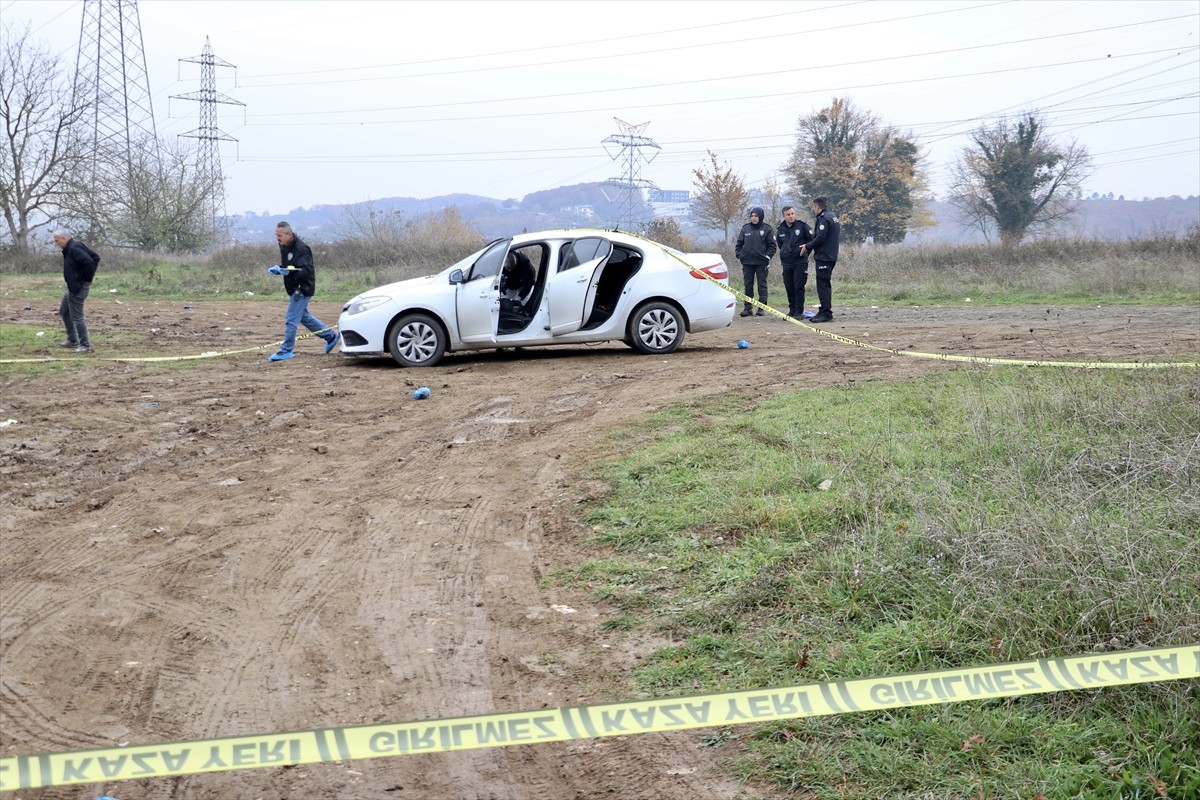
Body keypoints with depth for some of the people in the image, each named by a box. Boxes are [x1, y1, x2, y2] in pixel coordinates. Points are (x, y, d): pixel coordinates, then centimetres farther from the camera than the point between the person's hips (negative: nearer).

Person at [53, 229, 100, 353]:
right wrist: (89, 275, 7)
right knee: (64, 312, 22)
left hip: (78, 288, -11)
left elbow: (89, 261, -32)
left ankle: (85, 345, 0)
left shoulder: (74, 249, -20)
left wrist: (88, 279, -20)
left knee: (77, 317, -6)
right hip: (72, 287, 11)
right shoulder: (70, 249, 10)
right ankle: (72, 340, 31)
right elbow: (95, 258, 12)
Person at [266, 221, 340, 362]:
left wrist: (289, 271, -41)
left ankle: (286, 350, -1)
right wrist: (278, 269, 0)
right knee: (304, 316, 20)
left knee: (291, 320, -9)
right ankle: (331, 335, 31)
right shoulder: (284, 247, 8)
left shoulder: (301, 249, -22)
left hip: (302, 289, -10)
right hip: (294, 289, 10)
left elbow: (306, 271, -28)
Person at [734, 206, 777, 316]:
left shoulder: (766, 229, 0)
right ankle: (747, 307, 9)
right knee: (748, 285, 5)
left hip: (761, 262, -3)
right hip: (747, 262, 3)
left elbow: (772, 245, 1)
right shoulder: (745, 228, 7)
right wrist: (739, 255, 1)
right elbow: (739, 243, 12)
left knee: (762, 285, 1)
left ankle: (762, 307, 5)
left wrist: (767, 256, -9)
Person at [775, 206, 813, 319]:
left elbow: (812, 240, 3)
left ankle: (799, 312, -2)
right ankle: (792, 310, 16)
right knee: (789, 287, 6)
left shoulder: (802, 225, -3)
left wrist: (806, 250, 0)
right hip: (786, 262, 4)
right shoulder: (780, 229, 8)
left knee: (799, 287, -6)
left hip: (800, 262, -4)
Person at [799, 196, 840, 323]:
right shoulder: (832, 217, 18)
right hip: (831, 256, 10)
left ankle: (826, 313, -10)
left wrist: (807, 247, -8)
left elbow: (820, 238, -21)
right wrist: (809, 246, 19)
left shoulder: (823, 218, -13)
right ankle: (824, 311, 18)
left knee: (822, 285, -8)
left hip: (824, 258, -10)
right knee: (825, 285, 14)